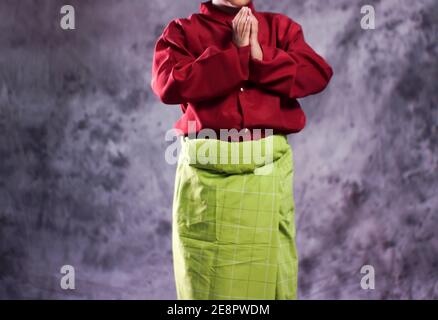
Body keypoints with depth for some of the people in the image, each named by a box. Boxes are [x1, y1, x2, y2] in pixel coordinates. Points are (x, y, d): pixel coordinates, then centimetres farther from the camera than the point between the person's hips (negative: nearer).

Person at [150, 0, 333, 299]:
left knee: (268, 274, 5)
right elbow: (169, 85, -12)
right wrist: (235, 54, -11)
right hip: (206, 172, -1)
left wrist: (260, 56, -11)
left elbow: (319, 74, -1)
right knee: (205, 282, 4)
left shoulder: (280, 27, 13)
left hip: (268, 170, 2)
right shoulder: (183, 30, 7)